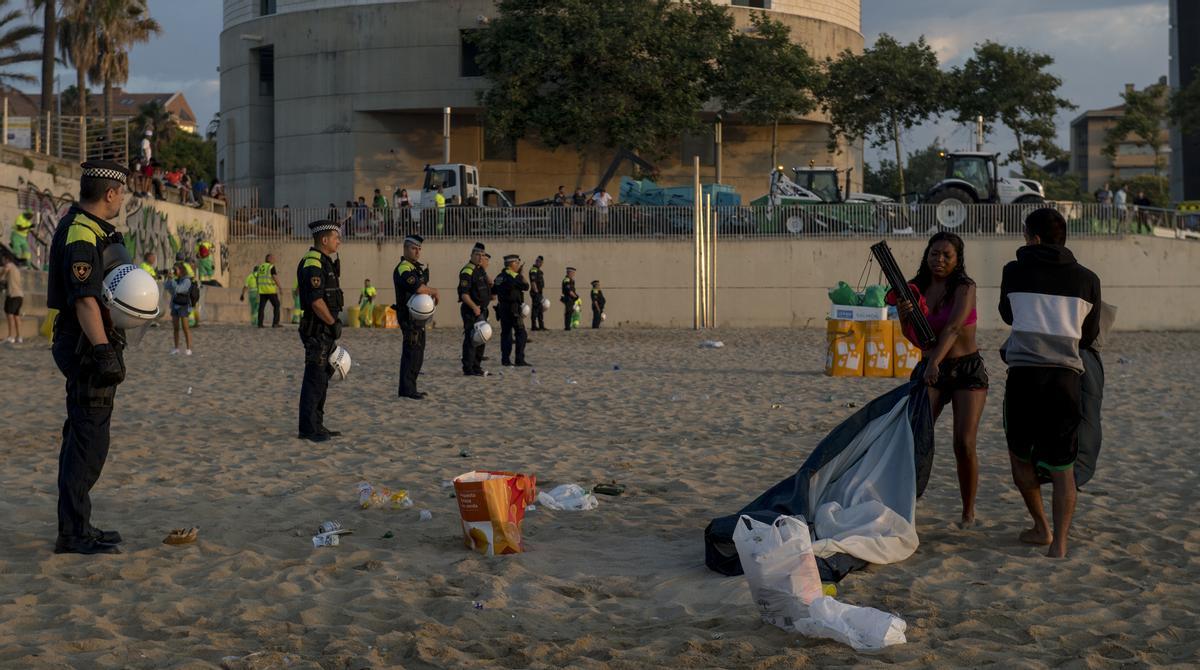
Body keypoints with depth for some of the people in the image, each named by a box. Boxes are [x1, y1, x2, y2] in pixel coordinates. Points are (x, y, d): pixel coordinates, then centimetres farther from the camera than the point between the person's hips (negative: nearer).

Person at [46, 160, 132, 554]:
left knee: (82, 436, 15)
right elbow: (85, 300, -27)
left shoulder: (85, 226, 14)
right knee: (89, 439, -8)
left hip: (88, 347, 11)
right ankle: (73, 534, -5)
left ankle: (76, 525, 23)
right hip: (87, 346, -11)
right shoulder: (81, 236, -18)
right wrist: (104, 352, -30)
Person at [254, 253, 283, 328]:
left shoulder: (260, 267, 12)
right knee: (276, 305, 2)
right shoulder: (271, 267, -8)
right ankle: (275, 323, -5)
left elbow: (257, 278, 15)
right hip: (271, 290, -6)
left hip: (262, 290, 6)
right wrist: (280, 287, -8)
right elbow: (275, 278, -15)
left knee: (261, 307, 6)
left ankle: (260, 323, 0)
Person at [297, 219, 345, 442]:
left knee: (322, 377, 14)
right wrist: (334, 323, -16)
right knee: (315, 378, -6)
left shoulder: (324, 262, 17)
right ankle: (308, 429, -2)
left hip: (326, 331, 10)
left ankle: (317, 425, 21)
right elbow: (316, 301, -25)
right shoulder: (312, 264, -17)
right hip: (317, 330, -10)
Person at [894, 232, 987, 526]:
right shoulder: (918, 289, 5)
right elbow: (914, 338, 8)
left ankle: (968, 512, 7)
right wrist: (904, 316, -12)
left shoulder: (964, 287, -9)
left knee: (964, 444, -10)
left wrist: (936, 361, -39)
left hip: (967, 369, -4)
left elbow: (953, 327, -25)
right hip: (929, 369, 4)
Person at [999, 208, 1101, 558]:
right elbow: (1090, 335, 18)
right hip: (1067, 375, 2)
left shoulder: (1015, 271, 5)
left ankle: (1041, 527, 26)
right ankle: (1059, 541, -5)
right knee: (1062, 466, 5)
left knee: (1020, 455, 18)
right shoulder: (1087, 279, 9)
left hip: (1025, 373, -1)